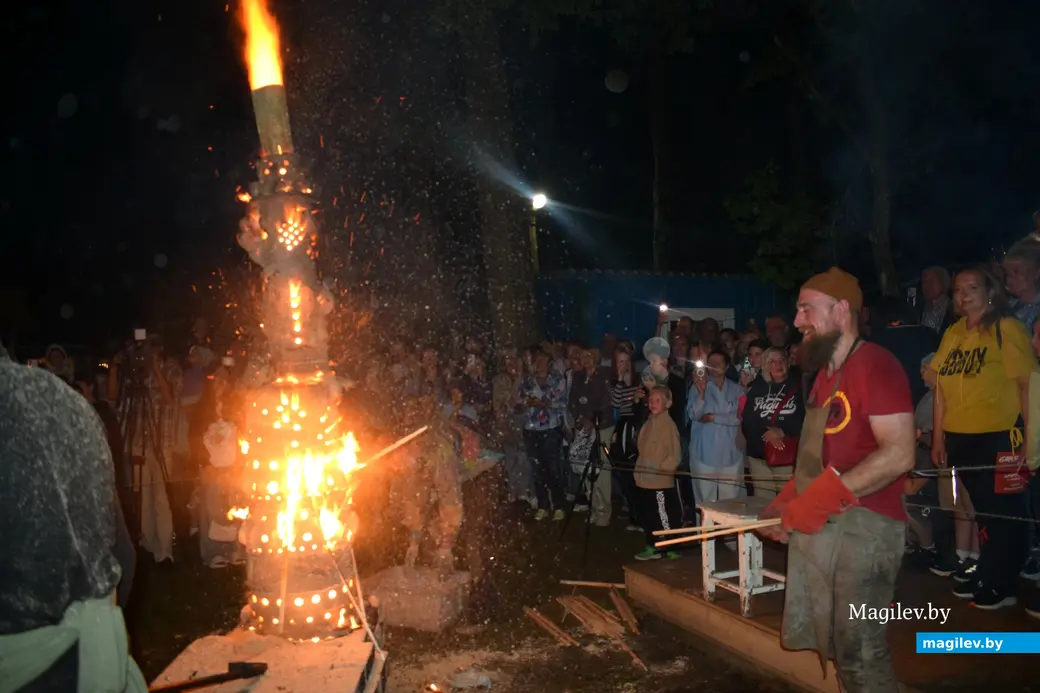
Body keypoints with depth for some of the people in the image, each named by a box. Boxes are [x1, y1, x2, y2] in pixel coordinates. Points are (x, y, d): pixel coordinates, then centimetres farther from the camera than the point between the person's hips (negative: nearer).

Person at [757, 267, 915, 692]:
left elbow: (899, 454, -21)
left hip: (862, 524, -9)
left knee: (859, 652, -2)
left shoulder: (875, 365, -12)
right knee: (827, 641, 16)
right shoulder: (826, 372, 17)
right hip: (817, 526, 9)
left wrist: (818, 500, -21)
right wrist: (788, 504, 8)